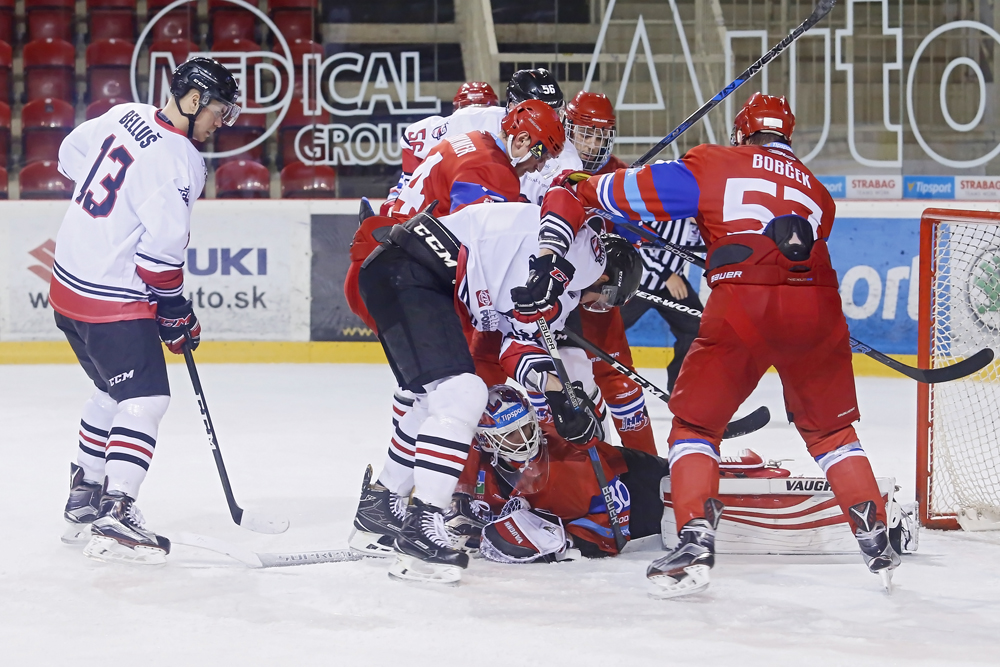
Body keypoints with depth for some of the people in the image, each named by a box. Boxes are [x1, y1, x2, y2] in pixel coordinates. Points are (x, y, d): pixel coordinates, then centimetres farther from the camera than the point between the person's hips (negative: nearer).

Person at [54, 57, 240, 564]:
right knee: (146, 400, -11)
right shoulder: (178, 160, -20)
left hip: (69, 283, 10)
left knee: (115, 390, 23)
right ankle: (114, 517, -20)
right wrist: (176, 313, -10)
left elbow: (71, 154, 22)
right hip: (112, 301, -10)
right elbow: (161, 249, -23)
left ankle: (84, 498, 32)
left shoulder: (125, 117, 5)